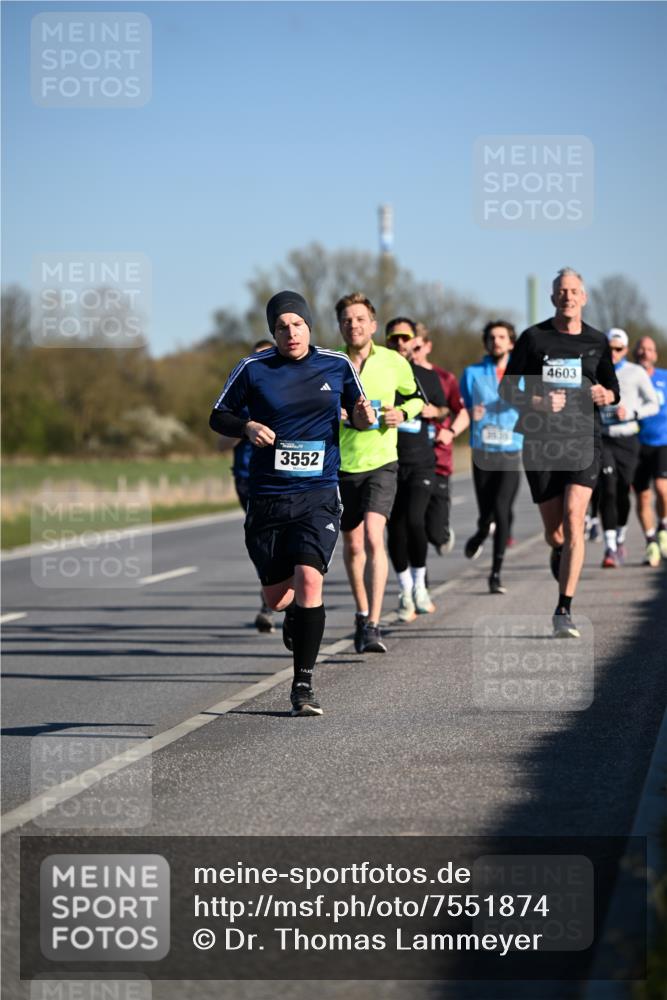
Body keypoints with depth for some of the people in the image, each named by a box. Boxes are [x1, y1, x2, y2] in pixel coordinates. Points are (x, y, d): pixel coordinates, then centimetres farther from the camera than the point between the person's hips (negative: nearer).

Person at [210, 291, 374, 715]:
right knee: (276, 596, 8)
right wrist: (247, 427, -12)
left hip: (319, 493, -1)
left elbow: (357, 412, 16)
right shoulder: (253, 369, 1)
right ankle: (296, 613, 48)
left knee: (308, 578, -20)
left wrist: (364, 418, -7)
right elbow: (219, 416, 9)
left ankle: (304, 684, -13)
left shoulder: (337, 366, 4)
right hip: (267, 496, 1)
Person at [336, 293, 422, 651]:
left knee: (373, 537, -19)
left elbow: (416, 397, 16)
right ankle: (362, 614, 33)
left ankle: (373, 626, -22)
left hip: (381, 463, -2)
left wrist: (403, 413, -6)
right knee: (352, 546, 11)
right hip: (341, 465, 2)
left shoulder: (394, 363, -1)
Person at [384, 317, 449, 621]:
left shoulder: (428, 377, 9)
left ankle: (419, 585, 1)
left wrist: (435, 411, -1)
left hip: (421, 462, 0)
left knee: (414, 520, -17)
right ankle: (405, 592, 17)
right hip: (387, 461, 0)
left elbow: (443, 409, 22)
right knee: (395, 527, 2)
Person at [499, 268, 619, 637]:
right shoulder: (533, 338, 2)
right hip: (540, 442, 0)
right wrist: (538, 403, -15)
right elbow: (508, 388, 3)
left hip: (583, 440, 0)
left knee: (573, 520, -17)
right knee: (554, 530, 4)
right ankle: (559, 554, 42)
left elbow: (613, 388, 20)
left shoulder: (597, 342, 8)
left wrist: (606, 395, -4)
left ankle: (564, 611, -16)